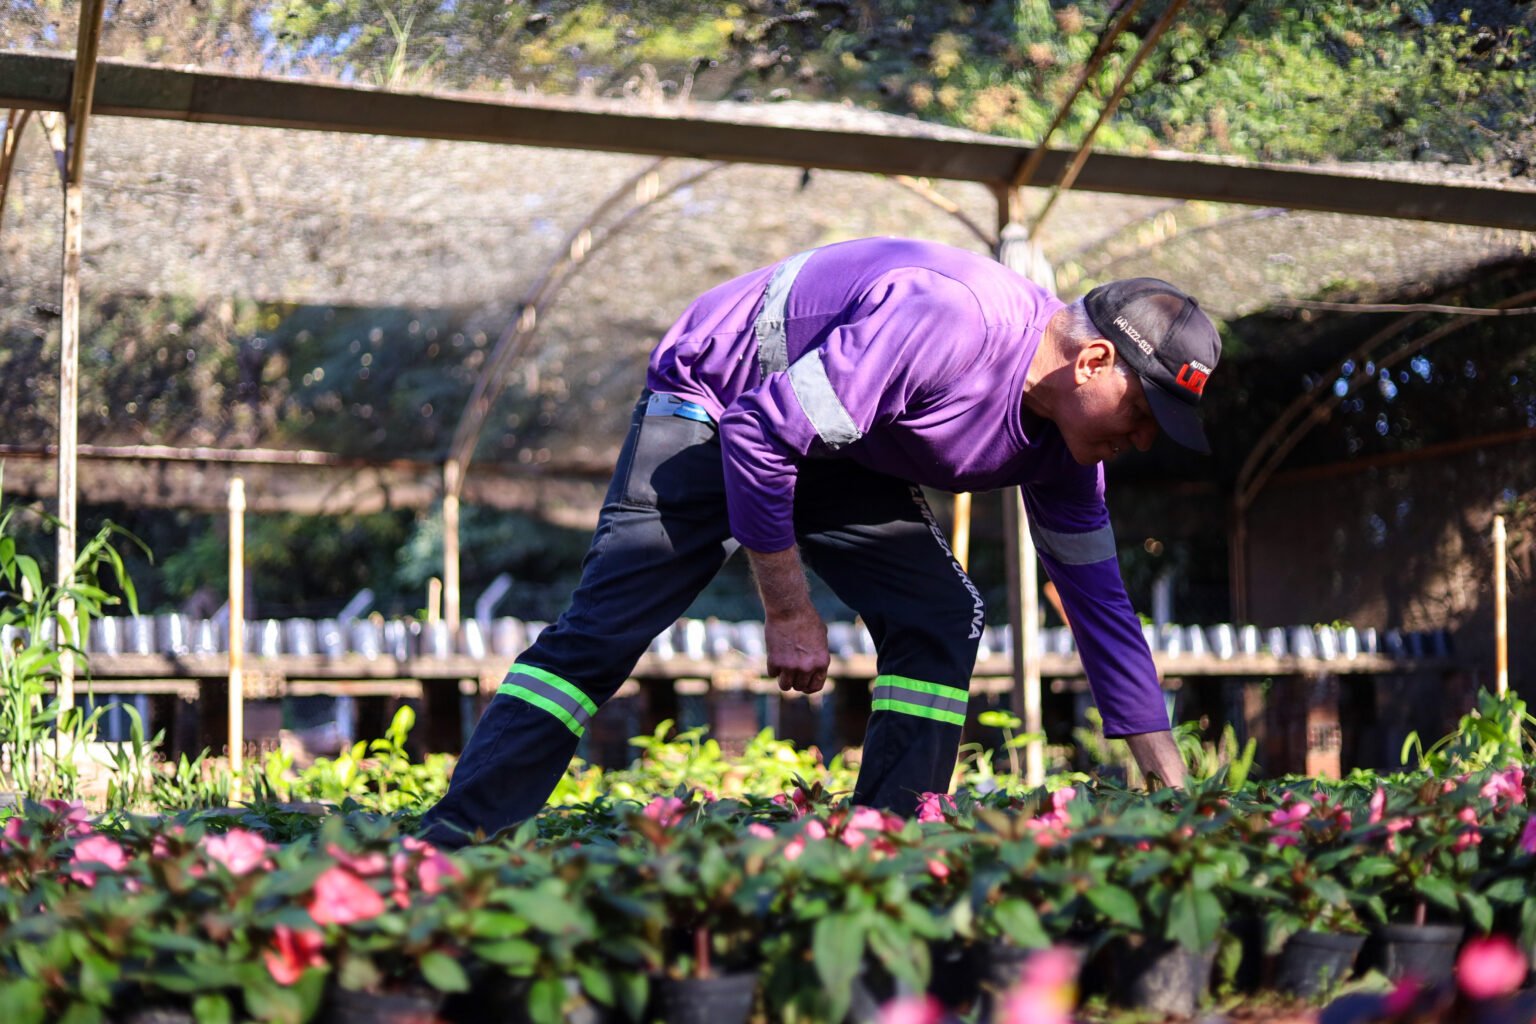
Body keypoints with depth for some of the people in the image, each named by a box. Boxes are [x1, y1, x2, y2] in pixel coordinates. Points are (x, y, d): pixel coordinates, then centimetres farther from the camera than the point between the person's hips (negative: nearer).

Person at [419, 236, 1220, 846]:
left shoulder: (1065, 431, -7)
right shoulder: (951, 321, -34)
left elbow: (1097, 593, 2)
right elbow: (759, 433, -32)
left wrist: (1172, 784, 1)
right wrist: (788, 611, -24)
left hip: (839, 447, 8)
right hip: (717, 403, -8)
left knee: (942, 618, -8)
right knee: (602, 629, -18)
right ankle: (450, 848, -18)